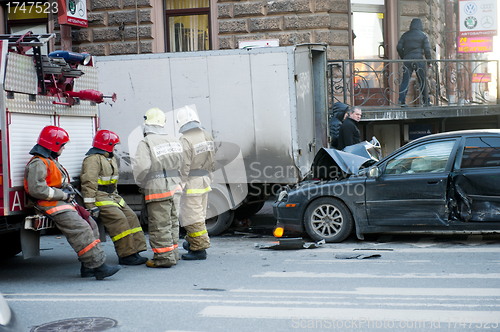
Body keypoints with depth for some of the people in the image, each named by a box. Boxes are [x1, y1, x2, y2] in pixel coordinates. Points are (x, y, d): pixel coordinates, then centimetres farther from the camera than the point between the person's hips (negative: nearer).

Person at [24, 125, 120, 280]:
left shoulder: (52, 161, 23)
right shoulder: (38, 163, -11)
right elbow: (37, 190, -23)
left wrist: (69, 190, 9)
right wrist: (64, 195, -17)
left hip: (63, 203, 11)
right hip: (51, 205, -11)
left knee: (91, 225, 3)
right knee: (80, 230, -23)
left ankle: (88, 267, 2)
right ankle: (99, 267, -26)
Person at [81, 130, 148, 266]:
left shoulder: (111, 159, 21)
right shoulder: (93, 159, -12)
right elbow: (89, 183, -20)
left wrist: (116, 197, 24)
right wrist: (91, 206, -25)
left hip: (112, 196, 10)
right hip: (100, 197, -10)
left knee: (131, 216, -3)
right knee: (119, 219, -23)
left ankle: (135, 251, -3)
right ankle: (126, 255, -21)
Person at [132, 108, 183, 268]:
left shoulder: (146, 143, -12)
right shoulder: (174, 141, 8)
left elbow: (141, 167, -20)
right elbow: (181, 165, 7)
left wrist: (141, 183, -2)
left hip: (157, 189, -7)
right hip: (175, 187, 7)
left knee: (160, 225, 1)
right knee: (172, 222, 16)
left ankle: (164, 257, 4)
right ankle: (173, 253, 25)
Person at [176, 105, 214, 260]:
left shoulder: (185, 140, -19)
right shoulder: (207, 136, 7)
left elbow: (184, 166, -21)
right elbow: (212, 161, 15)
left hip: (192, 183, -9)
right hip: (205, 181, 9)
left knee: (192, 216, -2)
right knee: (199, 214, 20)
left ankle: (199, 248, 0)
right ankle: (192, 242, 36)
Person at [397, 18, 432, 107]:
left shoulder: (405, 35, 11)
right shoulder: (423, 35, 4)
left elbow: (399, 48, 6)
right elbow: (427, 49, -2)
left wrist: (403, 57, 17)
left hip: (407, 60, 2)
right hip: (419, 59, -2)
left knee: (405, 81, 2)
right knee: (423, 81, 7)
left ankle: (401, 101, -8)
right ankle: (426, 101, 10)